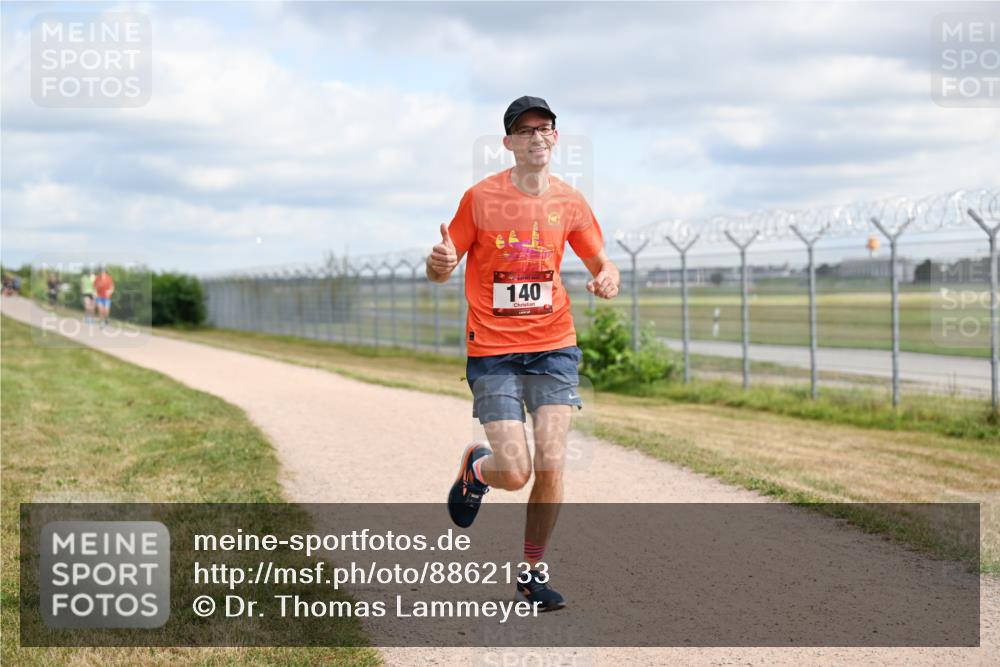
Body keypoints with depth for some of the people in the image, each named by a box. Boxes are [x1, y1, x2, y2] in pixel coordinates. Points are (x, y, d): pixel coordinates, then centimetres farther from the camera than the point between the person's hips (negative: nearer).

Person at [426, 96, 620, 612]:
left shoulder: (569, 201, 5)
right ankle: (475, 468, 28)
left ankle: (533, 570, 14)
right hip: (492, 353, -2)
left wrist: (607, 278, -10)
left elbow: (601, 263, 15)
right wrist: (439, 263, -24)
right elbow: (441, 271, 1)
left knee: (550, 466, -7)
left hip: (554, 347, 3)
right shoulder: (480, 197, -3)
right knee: (514, 472, -10)